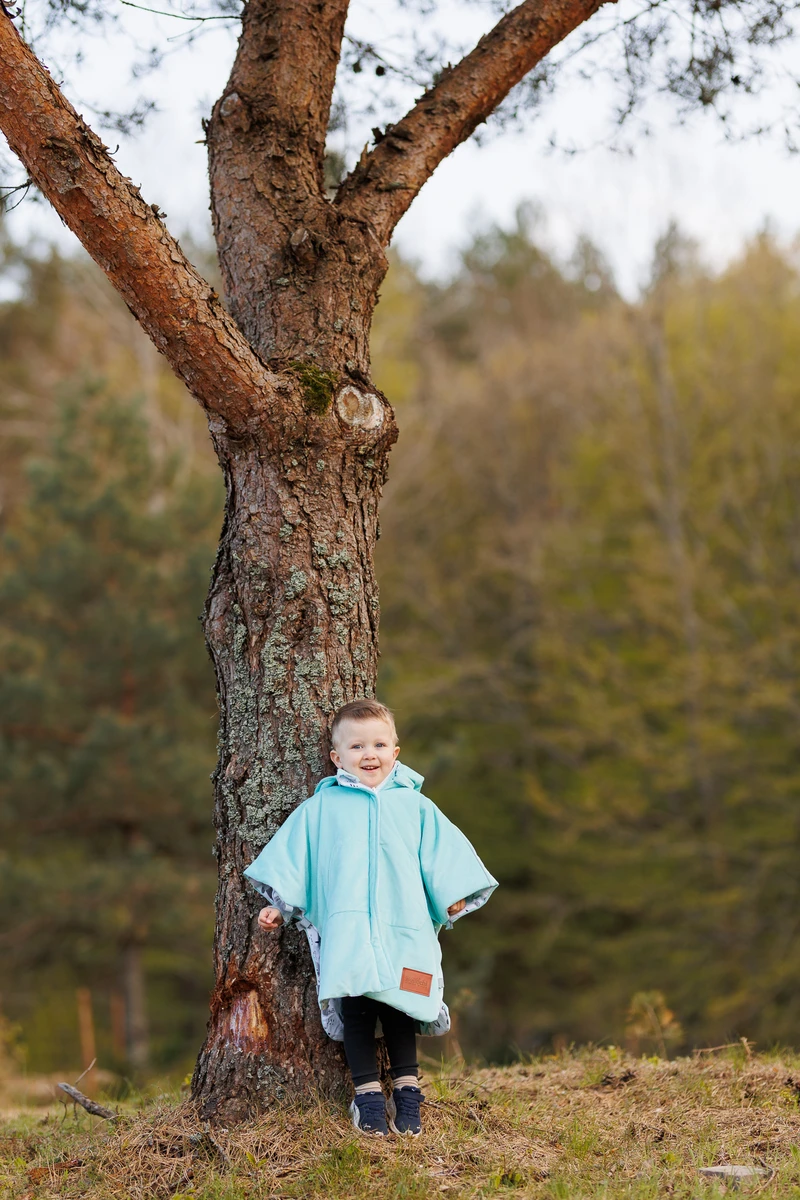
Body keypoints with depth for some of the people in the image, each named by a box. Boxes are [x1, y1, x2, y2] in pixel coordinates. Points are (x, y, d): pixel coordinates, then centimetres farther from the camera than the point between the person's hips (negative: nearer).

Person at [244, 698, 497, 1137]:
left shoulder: (415, 806, 16)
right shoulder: (320, 808, 14)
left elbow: (443, 854, 18)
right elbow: (291, 854, 15)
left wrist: (453, 896, 9)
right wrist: (278, 903, 10)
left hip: (402, 928, 0)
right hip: (345, 929, 0)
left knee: (398, 1006, -6)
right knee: (354, 1007, -9)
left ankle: (407, 1087, 5)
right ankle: (367, 1093, -2)